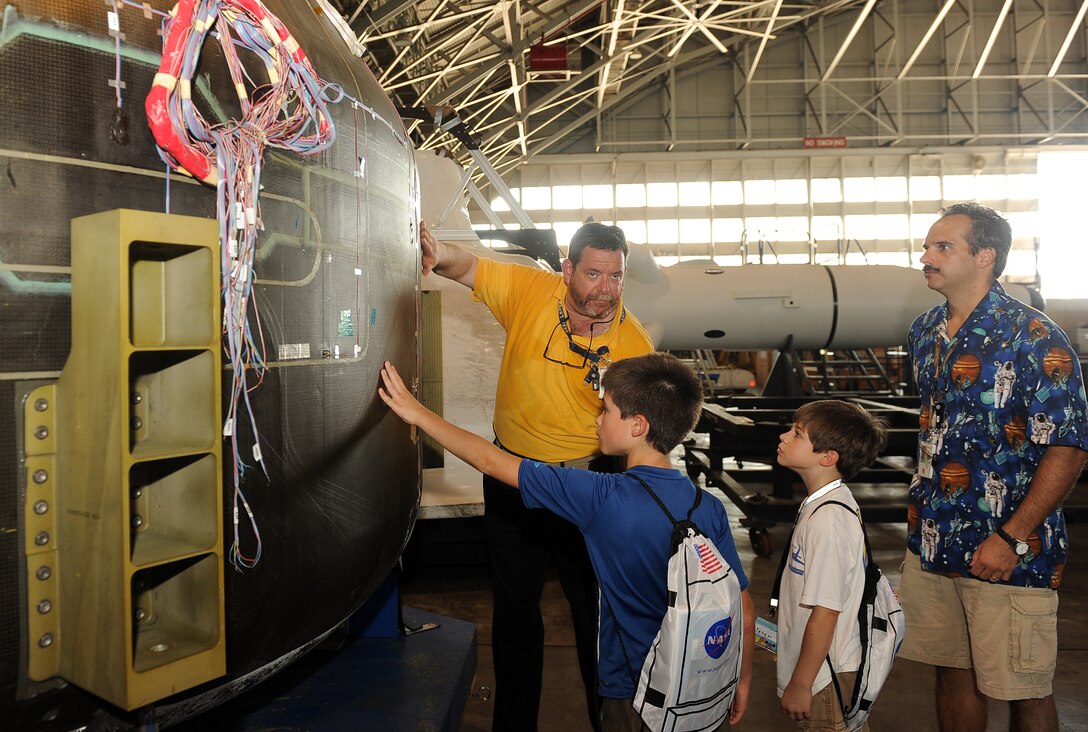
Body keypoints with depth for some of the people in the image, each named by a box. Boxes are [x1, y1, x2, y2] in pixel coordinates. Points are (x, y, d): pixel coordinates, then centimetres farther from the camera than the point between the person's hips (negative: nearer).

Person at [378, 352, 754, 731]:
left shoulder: (603, 498, -24)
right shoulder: (710, 511, -13)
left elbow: (492, 462, -18)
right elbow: (742, 609, -7)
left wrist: (419, 413, -8)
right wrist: (742, 681, 11)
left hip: (629, 690, -4)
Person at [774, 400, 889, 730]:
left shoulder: (828, 521, -26)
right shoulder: (827, 502, 3)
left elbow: (824, 614, -24)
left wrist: (799, 685, -17)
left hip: (827, 678, -9)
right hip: (823, 669, 9)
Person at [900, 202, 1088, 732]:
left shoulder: (1033, 337, -14)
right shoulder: (925, 331, 7)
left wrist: (1011, 538, -19)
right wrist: (923, 503, 13)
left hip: (1007, 550, -6)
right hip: (932, 541, 6)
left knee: (1023, 689, 9)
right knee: (951, 670, 18)